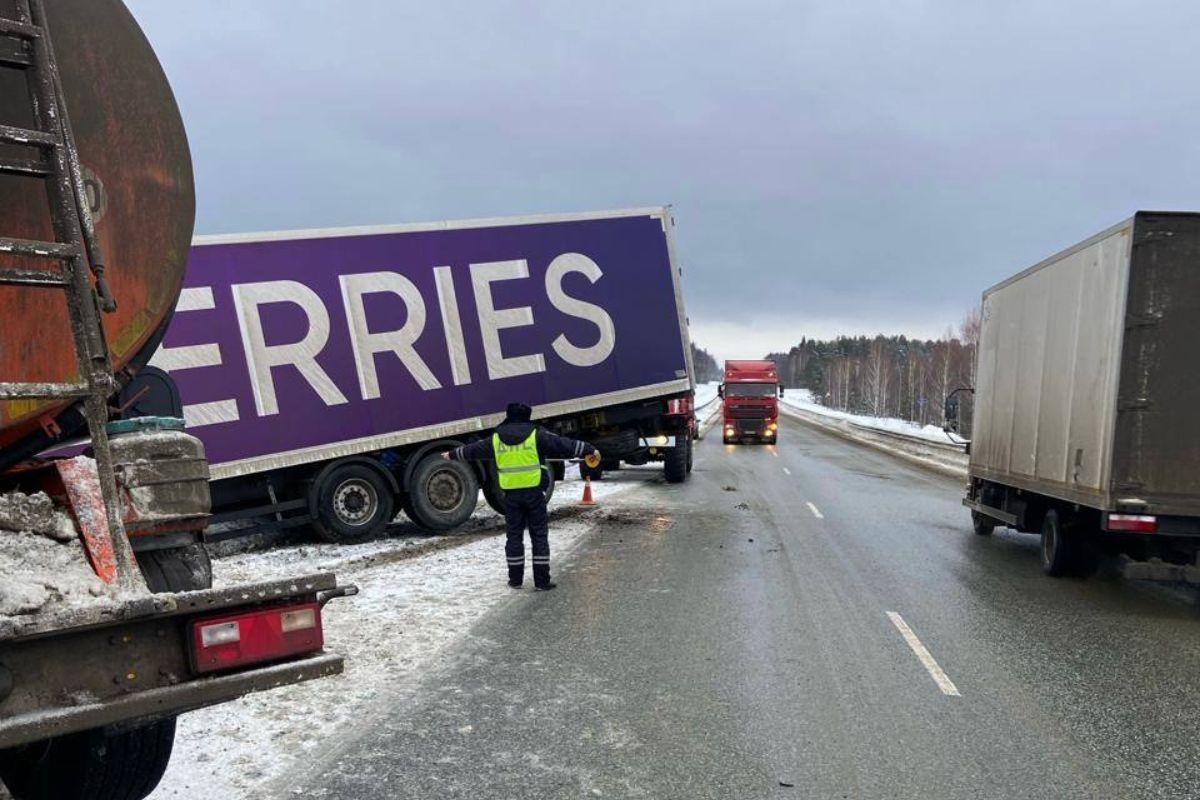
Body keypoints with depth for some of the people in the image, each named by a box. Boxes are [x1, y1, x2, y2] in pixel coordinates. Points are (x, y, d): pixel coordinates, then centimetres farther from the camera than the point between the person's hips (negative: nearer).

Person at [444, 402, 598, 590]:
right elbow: (564, 444, -2)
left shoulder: (496, 439, 8)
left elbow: (473, 450, 21)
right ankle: (542, 580, 3)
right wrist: (589, 450, 6)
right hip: (534, 493, -2)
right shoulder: (536, 435, -2)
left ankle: (515, 578, 16)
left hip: (511, 495, 2)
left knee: (514, 535, 12)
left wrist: (452, 454, 38)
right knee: (539, 536, 3)